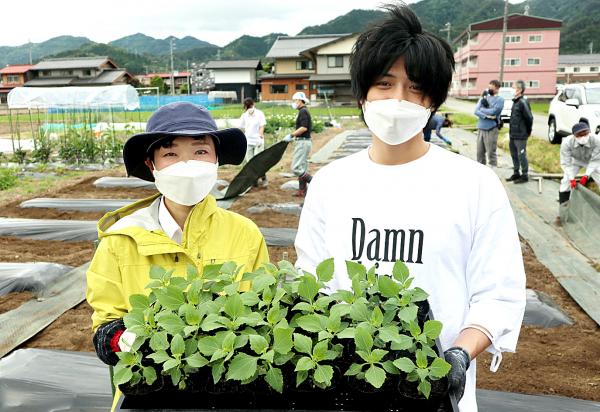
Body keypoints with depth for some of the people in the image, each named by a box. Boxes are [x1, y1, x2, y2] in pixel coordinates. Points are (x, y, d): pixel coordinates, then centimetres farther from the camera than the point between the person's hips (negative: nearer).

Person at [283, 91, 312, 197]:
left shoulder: (303, 111, -13)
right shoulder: (304, 111, 18)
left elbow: (304, 128, -24)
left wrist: (291, 135, -18)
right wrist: (294, 137, 18)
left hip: (302, 142, -11)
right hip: (303, 142, 11)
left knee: (296, 168, -11)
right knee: (302, 167, 12)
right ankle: (302, 190, 16)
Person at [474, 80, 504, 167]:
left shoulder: (500, 100, -3)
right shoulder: (484, 97, 13)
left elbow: (493, 111, -16)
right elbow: (476, 111, 1)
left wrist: (482, 109, -2)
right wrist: (486, 116, -15)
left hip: (491, 129, -5)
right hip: (480, 128, 5)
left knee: (491, 152, -4)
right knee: (480, 152, 10)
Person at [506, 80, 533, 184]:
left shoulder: (523, 102, -17)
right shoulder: (515, 102, 11)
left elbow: (529, 118, -17)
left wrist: (528, 131, -7)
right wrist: (510, 132, 15)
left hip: (520, 135, -9)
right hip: (513, 134, 9)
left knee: (521, 155, -1)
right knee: (514, 154, 17)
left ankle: (524, 176, 9)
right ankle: (516, 173, 29)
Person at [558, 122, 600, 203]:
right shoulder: (567, 142, -37)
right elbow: (565, 163, -29)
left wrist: (586, 175, -36)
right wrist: (571, 178, -37)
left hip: (591, 161, 0)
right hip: (575, 160, 0)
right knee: (566, 181, -10)